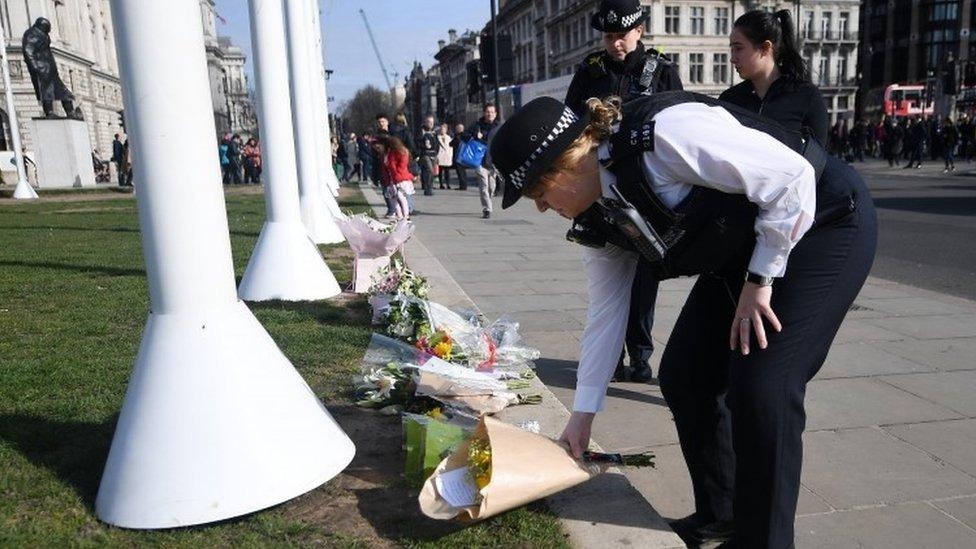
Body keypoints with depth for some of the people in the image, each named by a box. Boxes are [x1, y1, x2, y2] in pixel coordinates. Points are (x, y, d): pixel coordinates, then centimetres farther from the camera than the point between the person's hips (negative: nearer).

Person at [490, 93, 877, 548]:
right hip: (738, 251, 8)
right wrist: (582, 415, 8)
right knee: (681, 377, 2)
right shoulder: (599, 215, -5)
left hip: (824, 220, -8)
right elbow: (605, 313, 4)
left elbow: (792, 176, -26)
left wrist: (759, 279, -20)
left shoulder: (663, 134, -31)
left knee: (761, 388, -16)